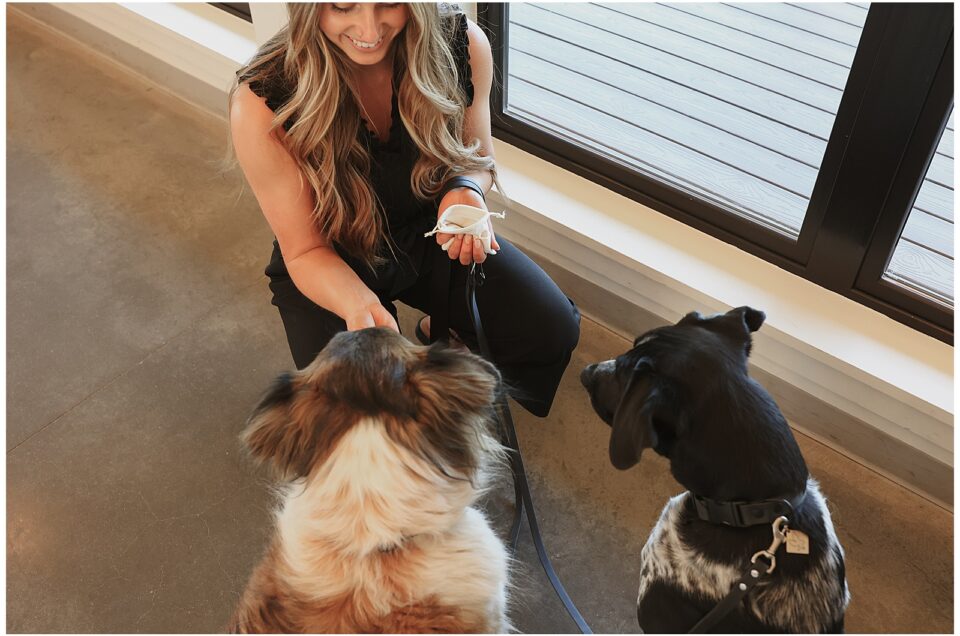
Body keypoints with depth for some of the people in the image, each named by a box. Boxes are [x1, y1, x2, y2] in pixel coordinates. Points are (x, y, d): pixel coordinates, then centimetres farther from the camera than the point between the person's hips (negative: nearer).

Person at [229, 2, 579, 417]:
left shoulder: (461, 43, -21)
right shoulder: (262, 103, -28)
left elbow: (478, 159, -2)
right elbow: (306, 251, -19)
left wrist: (466, 191, -27)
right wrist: (359, 306, -40)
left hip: (430, 236, 3)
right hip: (331, 269, -2)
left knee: (554, 330, -13)